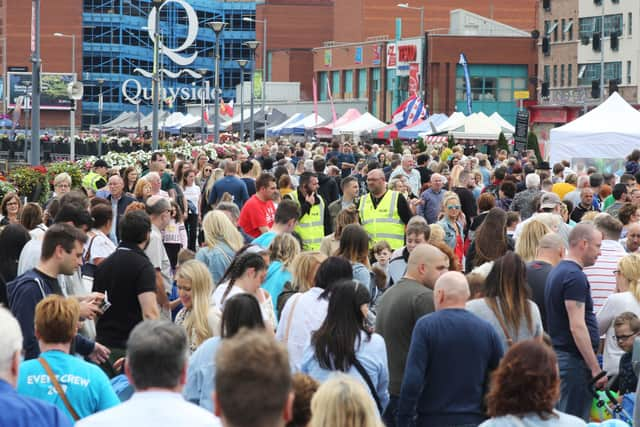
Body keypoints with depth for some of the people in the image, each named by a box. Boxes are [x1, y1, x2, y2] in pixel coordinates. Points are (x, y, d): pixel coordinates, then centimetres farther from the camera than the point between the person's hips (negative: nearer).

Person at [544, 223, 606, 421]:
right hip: (574, 360, -10)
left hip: (558, 355, 10)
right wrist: (595, 369, -20)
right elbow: (577, 326, -22)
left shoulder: (557, 271, 15)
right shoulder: (575, 276, -16)